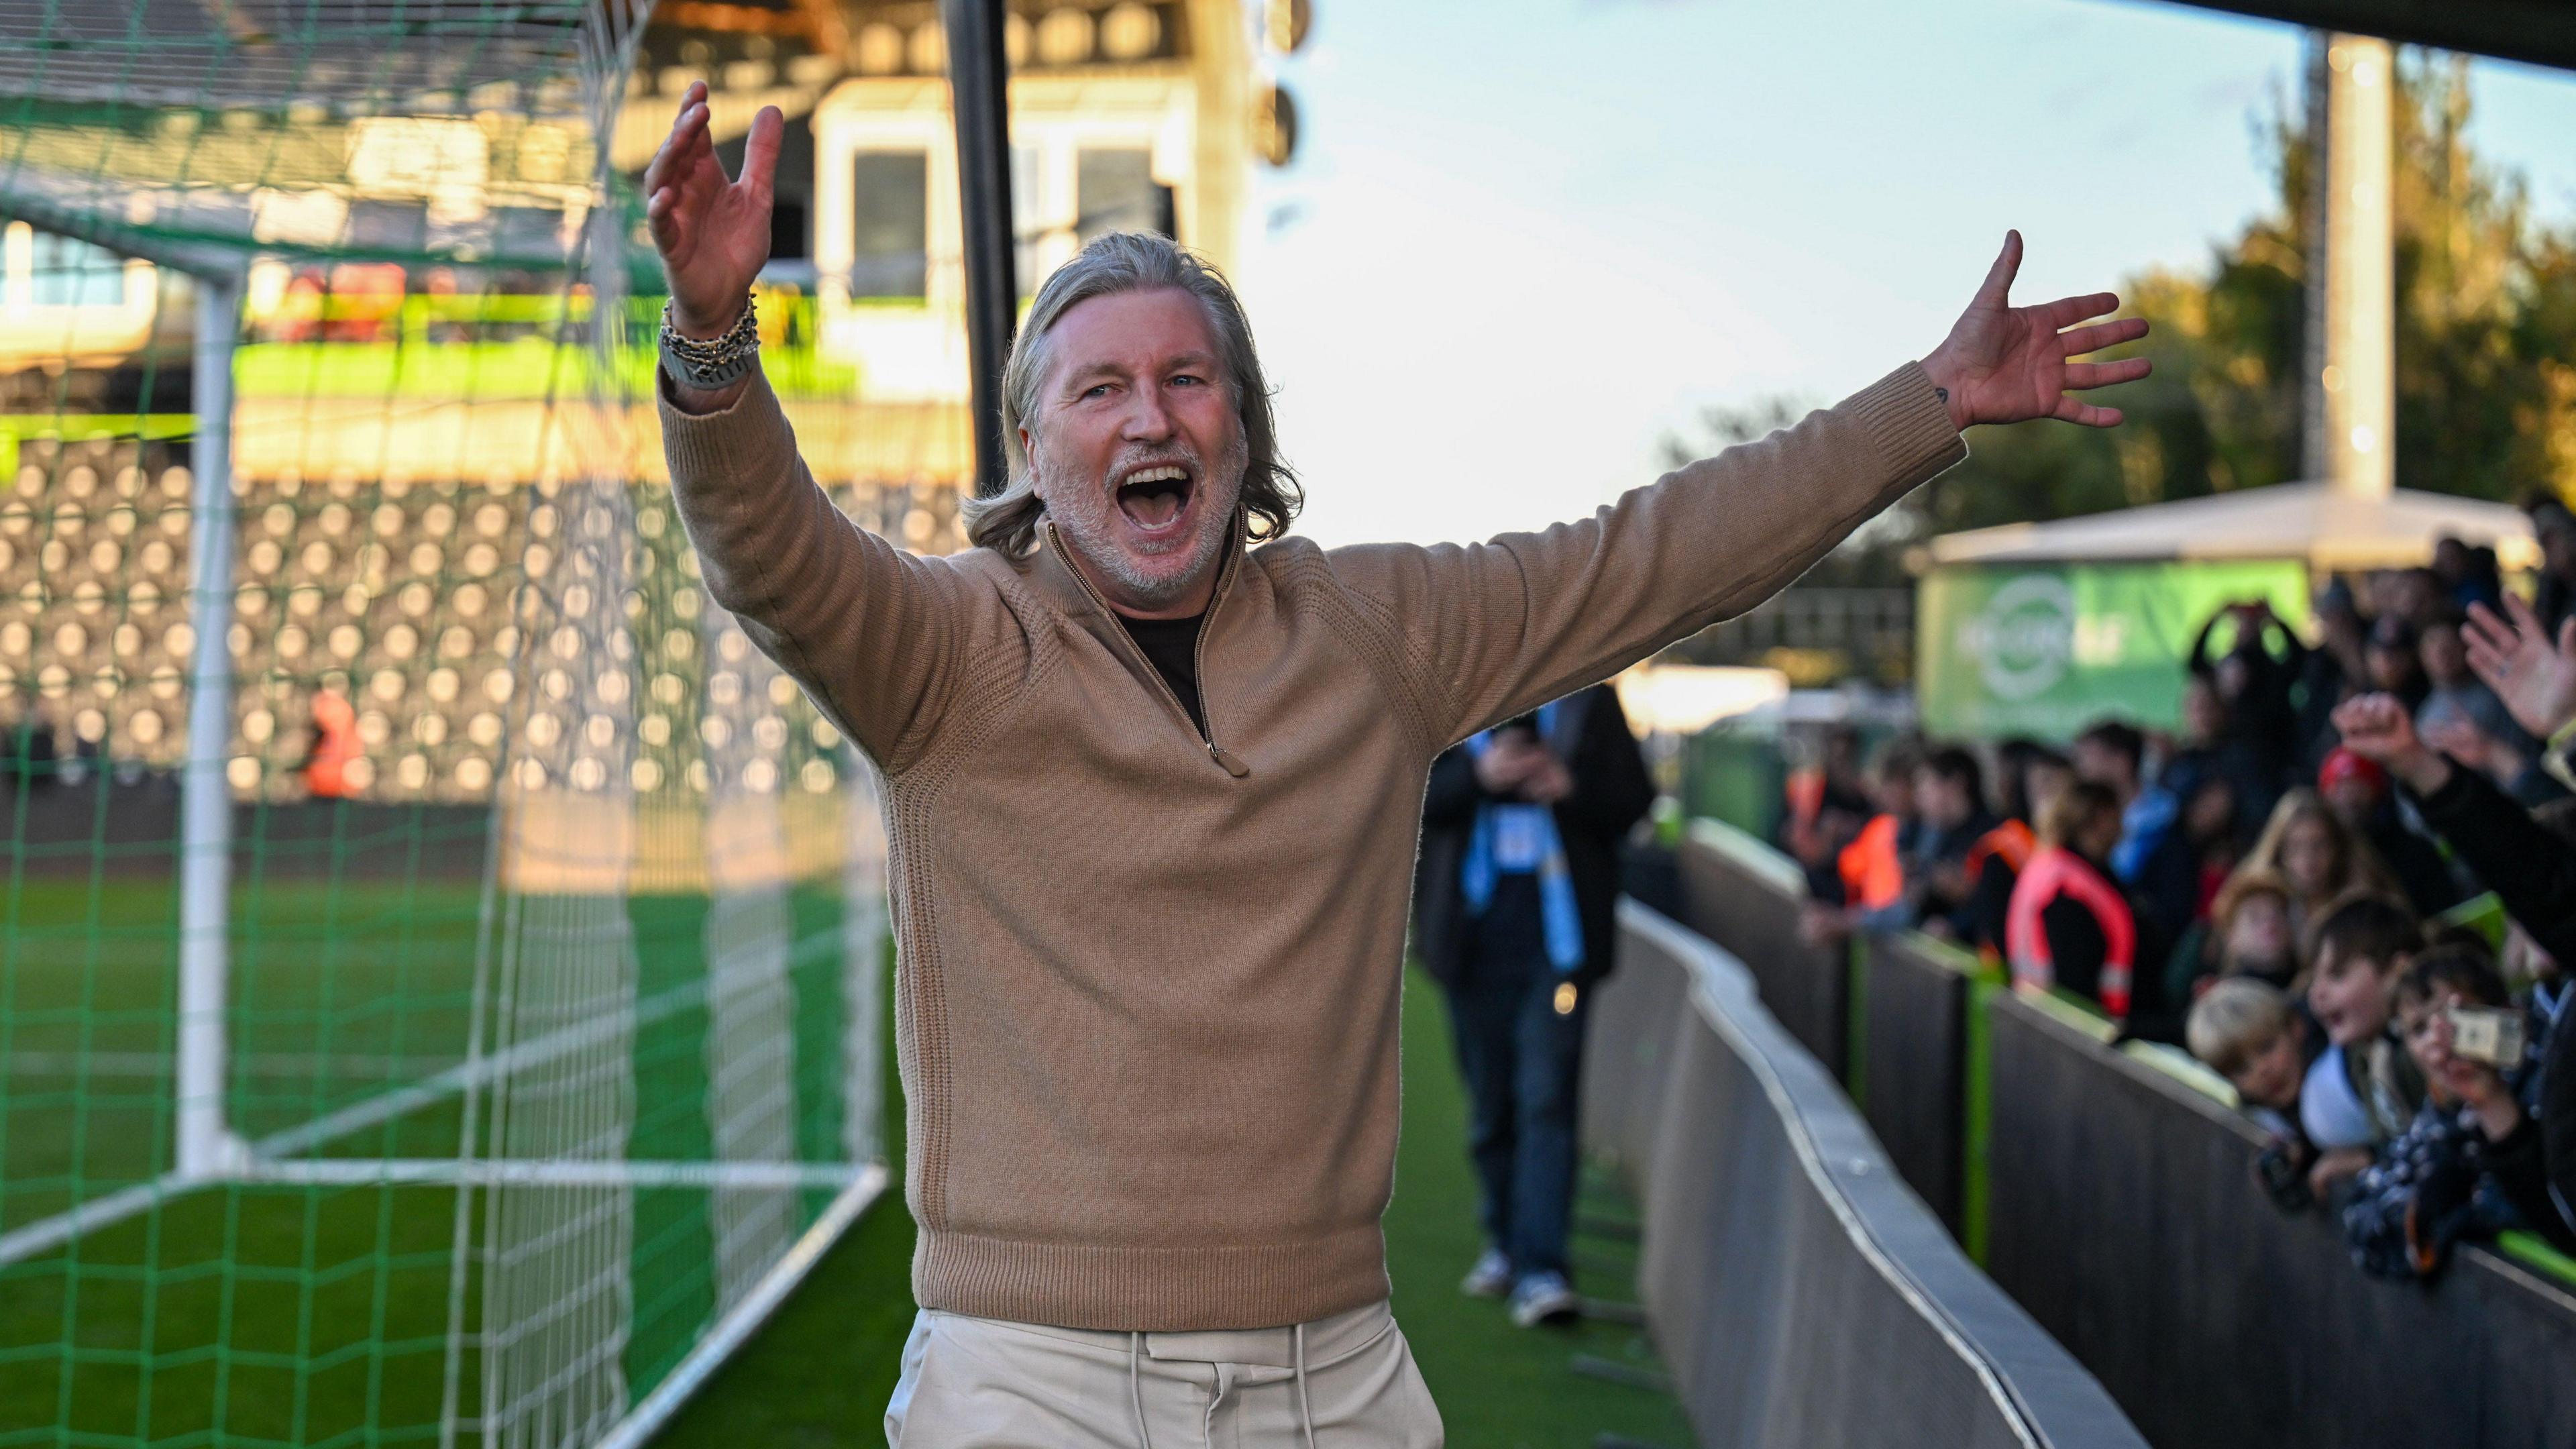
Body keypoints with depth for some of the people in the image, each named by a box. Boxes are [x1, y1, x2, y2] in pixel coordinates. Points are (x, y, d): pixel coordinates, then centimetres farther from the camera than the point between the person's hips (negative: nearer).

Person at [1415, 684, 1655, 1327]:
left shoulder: (1587, 700, 5)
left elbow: (1634, 798, 3)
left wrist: (1572, 787, -16)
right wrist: (1478, 775, -17)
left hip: (1559, 932, -2)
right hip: (1476, 930, 2)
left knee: (1546, 1098, -11)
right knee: (1489, 1101, 11)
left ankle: (1540, 1268, -14)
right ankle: (1504, 1243, 27)